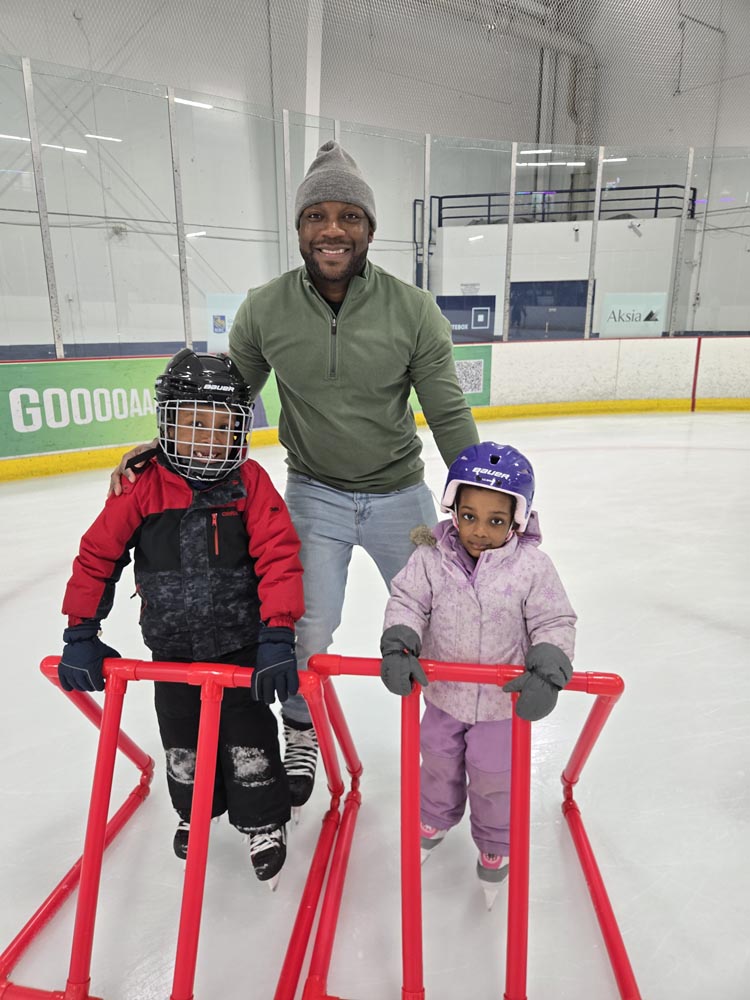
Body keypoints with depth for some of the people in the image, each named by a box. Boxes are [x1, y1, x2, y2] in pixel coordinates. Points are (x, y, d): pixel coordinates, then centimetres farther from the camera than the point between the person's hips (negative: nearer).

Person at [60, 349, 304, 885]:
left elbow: (279, 557, -17)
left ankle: (265, 821, 33)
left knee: (248, 739, 7)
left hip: (241, 644, -2)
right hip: (172, 649, 3)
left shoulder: (250, 481, -13)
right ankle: (195, 811, 48)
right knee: (183, 741, 21)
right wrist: (81, 634, -5)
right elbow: (97, 555, -5)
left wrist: (278, 636, -23)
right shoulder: (143, 484, -11)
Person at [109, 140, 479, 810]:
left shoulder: (413, 309, -13)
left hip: (399, 494, 1)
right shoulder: (265, 310, -10)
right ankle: (301, 737, 32)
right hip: (315, 496, 0)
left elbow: (448, 413, -8)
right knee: (308, 629, -1)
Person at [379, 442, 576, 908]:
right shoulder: (431, 558, -16)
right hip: (443, 694, 3)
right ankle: (435, 820, 56)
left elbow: (555, 623, -16)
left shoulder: (532, 566, -20)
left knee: (494, 780, 16)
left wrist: (546, 674, -29)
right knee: (439, 766, 26)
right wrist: (398, 648, -29)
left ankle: (496, 847, 45)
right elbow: (406, 601, -13)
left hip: (502, 701, -2)